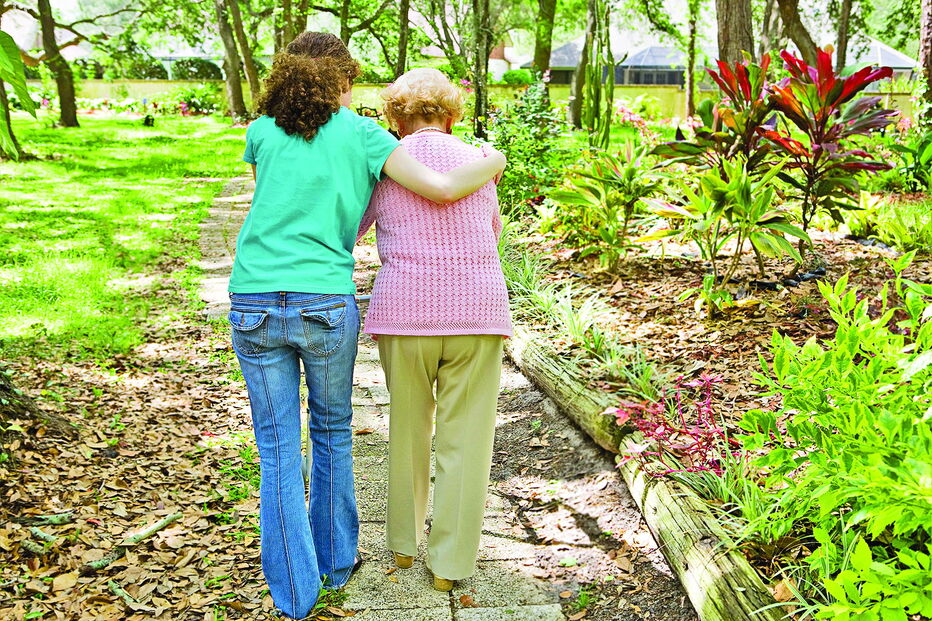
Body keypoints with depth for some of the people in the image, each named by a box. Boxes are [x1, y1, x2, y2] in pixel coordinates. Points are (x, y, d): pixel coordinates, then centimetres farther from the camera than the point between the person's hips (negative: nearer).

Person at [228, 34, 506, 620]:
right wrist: (492, 161, 14)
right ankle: (335, 560, 35)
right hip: (327, 306, -1)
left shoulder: (262, 133, 10)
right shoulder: (360, 134, 3)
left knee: (278, 448, 9)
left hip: (255, 306, 2)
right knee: (332, 432, 19)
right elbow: (442, 187, -4)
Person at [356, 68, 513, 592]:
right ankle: (451, 562, 16)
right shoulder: (478, 162, 10)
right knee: (464, 439, 9)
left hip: (403, 312, 1)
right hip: (477, 311, 0)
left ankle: (404, 542, 35)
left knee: (408, 430, 20)